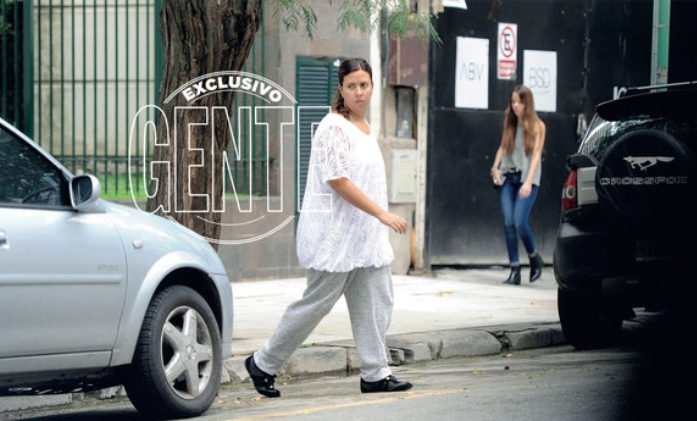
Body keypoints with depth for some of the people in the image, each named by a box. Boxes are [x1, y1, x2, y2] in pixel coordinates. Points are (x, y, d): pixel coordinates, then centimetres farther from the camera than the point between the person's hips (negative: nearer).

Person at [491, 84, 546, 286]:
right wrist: (495, 167, 1)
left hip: (527, 178, -4)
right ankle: (515, 270, -2)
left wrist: (528, 182, -16)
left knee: (519, 222, -16)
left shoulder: (537, 126, -1)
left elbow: (536, 154, -7)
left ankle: (534, 258, 10)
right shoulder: (509, 123, 12)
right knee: (508, 223, -6)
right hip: (508, 177, 4)